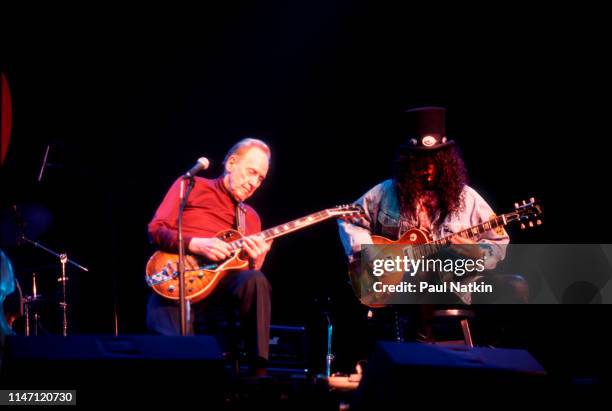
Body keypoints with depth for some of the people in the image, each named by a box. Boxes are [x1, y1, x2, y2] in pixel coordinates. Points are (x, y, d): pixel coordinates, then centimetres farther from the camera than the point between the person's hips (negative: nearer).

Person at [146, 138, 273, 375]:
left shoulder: (251, 218, 23)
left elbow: (248, 275, 15)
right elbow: (156, 230, 0)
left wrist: (256, 261, -9)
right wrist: (196, 245, -15)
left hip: (219, 286, 3)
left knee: (256, 281, -31)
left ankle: (258, 372, -31)